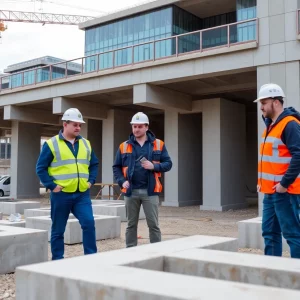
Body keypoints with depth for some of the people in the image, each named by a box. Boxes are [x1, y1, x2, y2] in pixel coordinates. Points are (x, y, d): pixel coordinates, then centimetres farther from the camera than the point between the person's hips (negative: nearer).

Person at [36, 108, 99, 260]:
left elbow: (94, 164, 20)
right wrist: (51, 185, -11)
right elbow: (41, 168, -4)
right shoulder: (51, 144, -4)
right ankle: (57, 260, 19)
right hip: (61, 195, -3)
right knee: (58, 230, 7)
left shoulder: (85, 144, 11)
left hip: (82, 194, 3)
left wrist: (91, 181, 6)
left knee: (89, 223, -8)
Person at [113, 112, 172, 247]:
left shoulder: (158, 144, 4)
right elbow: (116, 167, 9)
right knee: (131, 225, 11)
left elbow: (168, 164, 3)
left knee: (153, 224, 3)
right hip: (131, 191, 2)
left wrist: (154, 166, -15)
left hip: (150, 191, -1)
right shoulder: (124, 146, 7)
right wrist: (122, 181, -7)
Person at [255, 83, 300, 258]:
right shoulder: (270, 125, 17)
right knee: (270, 233, 14)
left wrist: (285, 183, -21)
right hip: (270, 192, 10)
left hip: (284, 192, -10)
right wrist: (262, 181, 15)